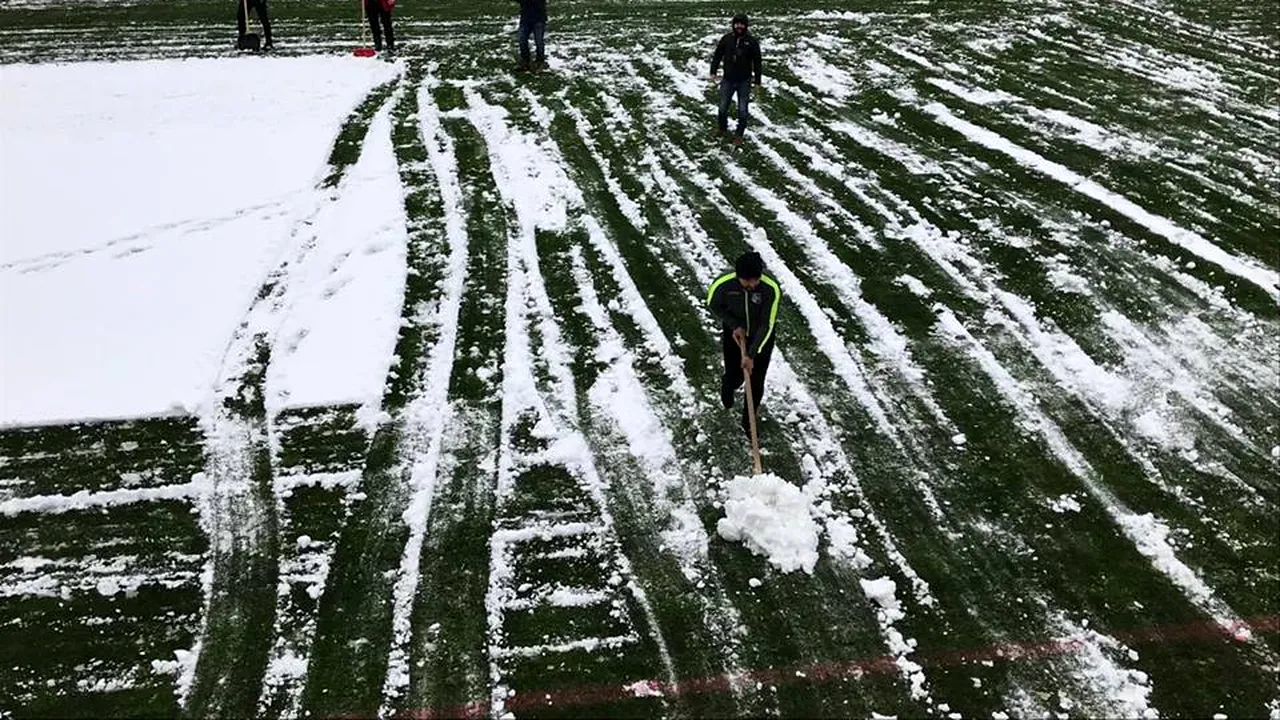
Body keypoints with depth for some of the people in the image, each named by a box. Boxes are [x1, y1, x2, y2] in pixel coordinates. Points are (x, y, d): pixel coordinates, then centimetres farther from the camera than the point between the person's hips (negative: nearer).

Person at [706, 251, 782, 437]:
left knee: (756, 383, 7)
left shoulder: (771, 289, -33)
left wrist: (751, 355, -26)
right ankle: (727, 387, 53)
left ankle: (749, 423, 32)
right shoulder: (723, 284, -30)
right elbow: (714, 305, -7)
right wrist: (734, 325, -17)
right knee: (734, 376, 12)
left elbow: (766, 325, -25)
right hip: (734, 334, 1)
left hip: (761, 337, -1)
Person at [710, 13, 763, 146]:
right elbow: (717, 55, 7)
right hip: (728, 80, 2)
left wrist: (757, 81, -3)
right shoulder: (726, 39, -3)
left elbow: (757, 62, -3)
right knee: (723, 107, 12)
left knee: (742, 110, 4)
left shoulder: (752, 41, -8)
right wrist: (713, 72, 2)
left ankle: (739, 135, 20)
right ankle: (722, 128, 37)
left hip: (744, 82, -2)